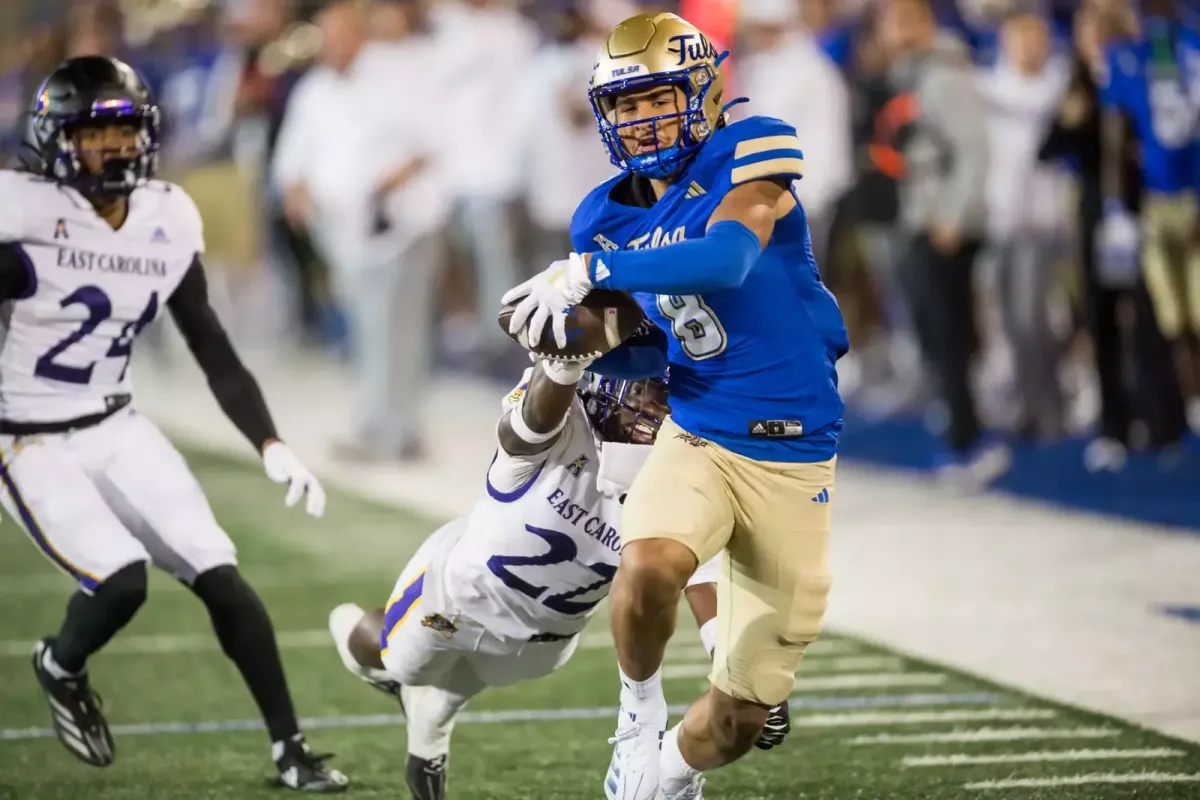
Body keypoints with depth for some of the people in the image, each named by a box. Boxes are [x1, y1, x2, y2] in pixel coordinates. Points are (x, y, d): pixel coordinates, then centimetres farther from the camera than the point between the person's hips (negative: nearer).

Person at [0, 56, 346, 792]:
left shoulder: (168, 223, 0)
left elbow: (216, 353, 6)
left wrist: (271, 446, -2)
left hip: (116, 429, 5)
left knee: (220, 576, -6)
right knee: (121, 580, -21)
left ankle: (289, 746, 3)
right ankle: (62, 669, 13)